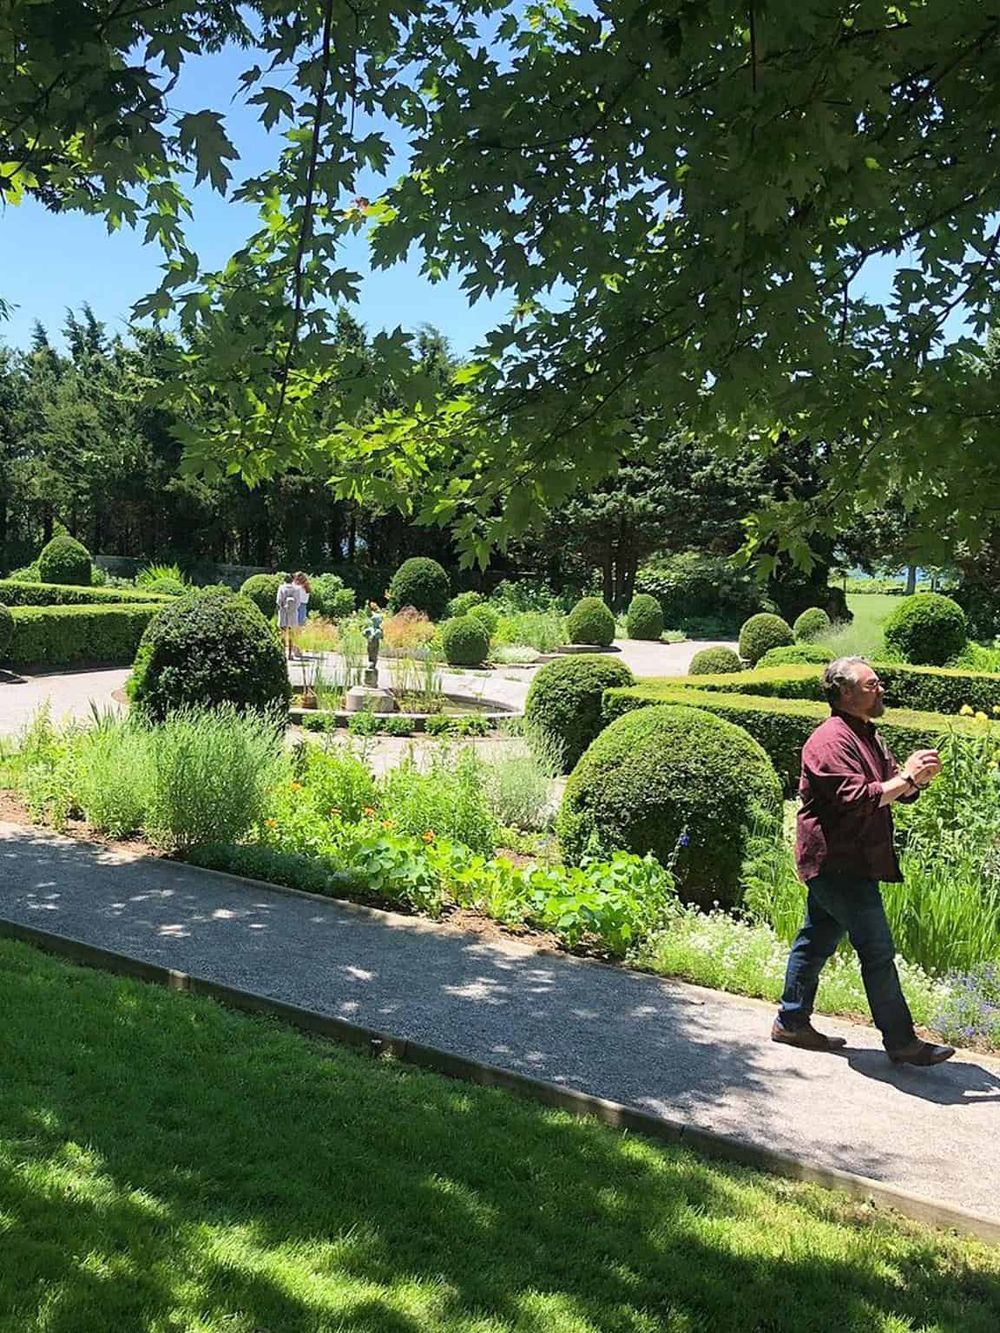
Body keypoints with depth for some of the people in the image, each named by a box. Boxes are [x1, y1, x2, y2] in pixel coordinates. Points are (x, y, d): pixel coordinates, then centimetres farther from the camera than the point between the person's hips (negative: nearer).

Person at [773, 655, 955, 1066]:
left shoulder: (868, 735, 16)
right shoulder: (831, 741, -17)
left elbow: (898, 791, 18)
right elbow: (857, 799, -26)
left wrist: (915, 775, -4)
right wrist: (907, 777, -21)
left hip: (837, 864, 10)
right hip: (839, 865, -10)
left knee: (816, 940, 15)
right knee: (878, 952, -4)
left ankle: (792, 1023, 24)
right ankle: (901, 1043, 5)